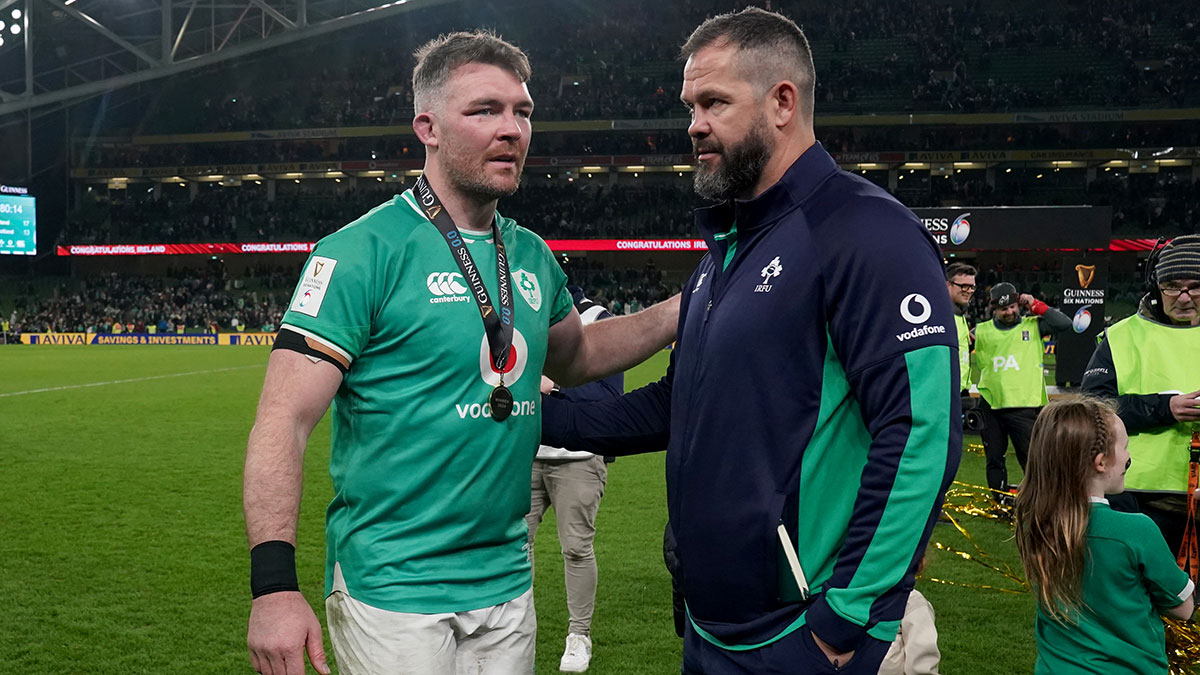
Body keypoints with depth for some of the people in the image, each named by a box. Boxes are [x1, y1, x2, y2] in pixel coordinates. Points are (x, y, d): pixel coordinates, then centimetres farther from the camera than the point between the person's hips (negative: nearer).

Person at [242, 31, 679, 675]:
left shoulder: (532, 256, 7)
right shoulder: (364, 251, -14)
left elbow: (575, 356, 23)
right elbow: (286, 419, -18)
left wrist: (688, 307, 10)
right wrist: (274, 585, -27)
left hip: (506, 584, 7)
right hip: (392, 592, -6)